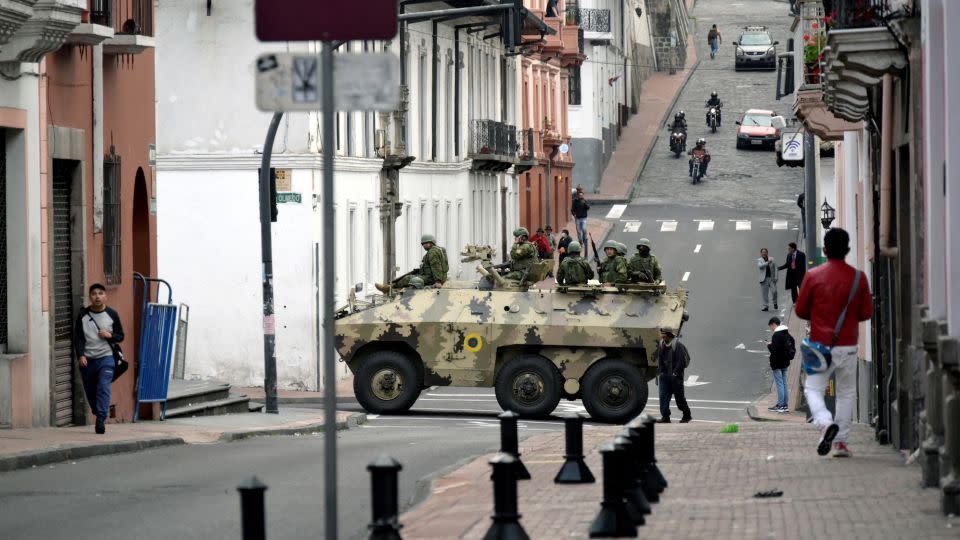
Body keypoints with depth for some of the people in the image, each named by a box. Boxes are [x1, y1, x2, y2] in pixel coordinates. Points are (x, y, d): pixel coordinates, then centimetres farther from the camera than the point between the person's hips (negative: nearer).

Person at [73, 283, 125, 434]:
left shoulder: (112, 314, 5)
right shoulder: (83, 315, 4)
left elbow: (120, 336, 12)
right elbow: (78, 338, 1)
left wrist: (110, 335, -10)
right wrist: (80, 356, -14)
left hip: (106, 358, -2)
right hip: (87, 360, 2)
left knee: (104, 388, -18)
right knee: (90, 392, 6)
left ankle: (101, 421, -23)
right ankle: (99, 417, 27)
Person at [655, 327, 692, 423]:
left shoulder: (677, 345, -14)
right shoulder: (661, 344, 7)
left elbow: (681, 361, -14)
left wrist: (676, 373, -15)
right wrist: (660, 370, 7)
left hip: (675, 376, -6)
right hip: (664, 375, 6)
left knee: (679, 396, 3)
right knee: (663, 396, -2)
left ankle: (687, 415, 18)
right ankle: (665, 417, 1)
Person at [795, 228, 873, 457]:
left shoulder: (813, 276, -5)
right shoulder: (858, 277, -3)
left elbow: (800, 310, 1)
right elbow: (866, 313, 3)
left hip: (821, 344, -1)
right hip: (848, 345, 1)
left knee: (813, 388, 6)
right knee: (846, 393, 13)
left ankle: (825, 422, -22)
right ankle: (841, 441, 8)